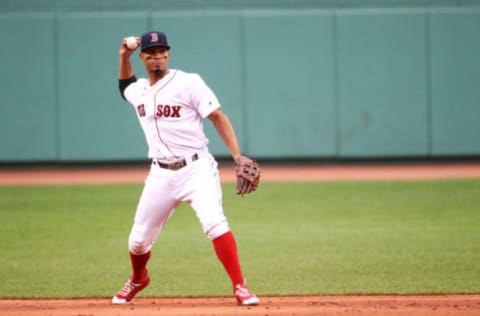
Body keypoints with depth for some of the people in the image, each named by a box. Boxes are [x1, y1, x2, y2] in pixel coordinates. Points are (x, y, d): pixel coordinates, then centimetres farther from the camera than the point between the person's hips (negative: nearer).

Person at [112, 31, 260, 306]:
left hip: (196, 168, -5)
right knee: (138, 239, 9)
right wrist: (124, 57, 18)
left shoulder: (188, 83, -8)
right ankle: (138, 280, 40)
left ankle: (240, 288, -23)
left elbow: (218, 117, -10)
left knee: (214, 222, -27)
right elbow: (125, 85, 36)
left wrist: (237, 156, -20)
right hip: (161, 174, 5)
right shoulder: (139, 91, 10)